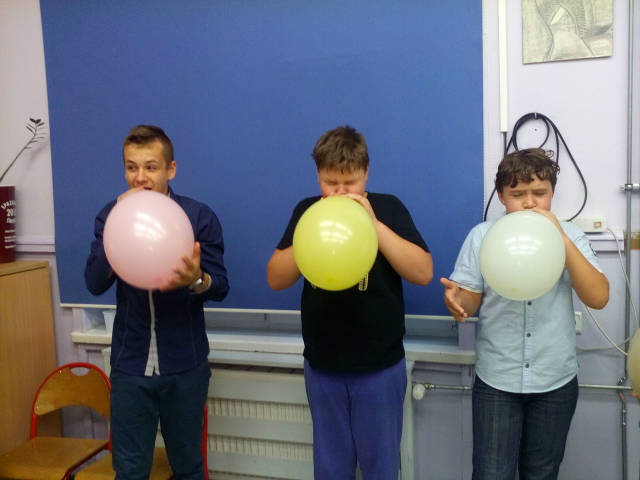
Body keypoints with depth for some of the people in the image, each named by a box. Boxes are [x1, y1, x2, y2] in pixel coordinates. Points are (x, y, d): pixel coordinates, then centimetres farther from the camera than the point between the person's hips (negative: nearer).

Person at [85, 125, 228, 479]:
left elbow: (221, 287, -11)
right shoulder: (109, 216, -1)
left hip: (185, 365, -1)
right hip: (129, 365, 1)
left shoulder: (199, 216, -8)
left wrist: (196, 281, -33)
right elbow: (95, 283, -10)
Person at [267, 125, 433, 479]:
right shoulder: (307, 211, 1)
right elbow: (275, 279, -4)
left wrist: (374, 224, -23)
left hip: (380, 365, -2)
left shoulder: (387, 208, -6)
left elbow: (423, 273, -15)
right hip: (322, 365, 2)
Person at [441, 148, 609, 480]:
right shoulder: (482, 236, -4)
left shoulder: (569, 235, -1)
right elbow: (470, 303, -6)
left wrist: (562, 240, -20)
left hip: (556, 382, 2)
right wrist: (456, 300, -30)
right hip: (496, 381, -1)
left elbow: (598, 298, -12)